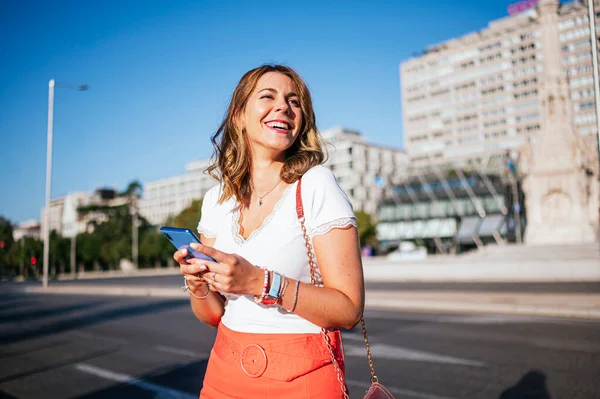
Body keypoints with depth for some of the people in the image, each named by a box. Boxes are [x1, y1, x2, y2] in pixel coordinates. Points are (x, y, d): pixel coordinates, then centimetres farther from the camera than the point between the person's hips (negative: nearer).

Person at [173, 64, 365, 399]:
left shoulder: (315, 185, -13)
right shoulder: (217, 199, 1)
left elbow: (348, 309, -16)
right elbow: (215, 315, 5)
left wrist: (261, 283, -27)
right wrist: (198, 285, -16)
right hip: (227, 371, 4)